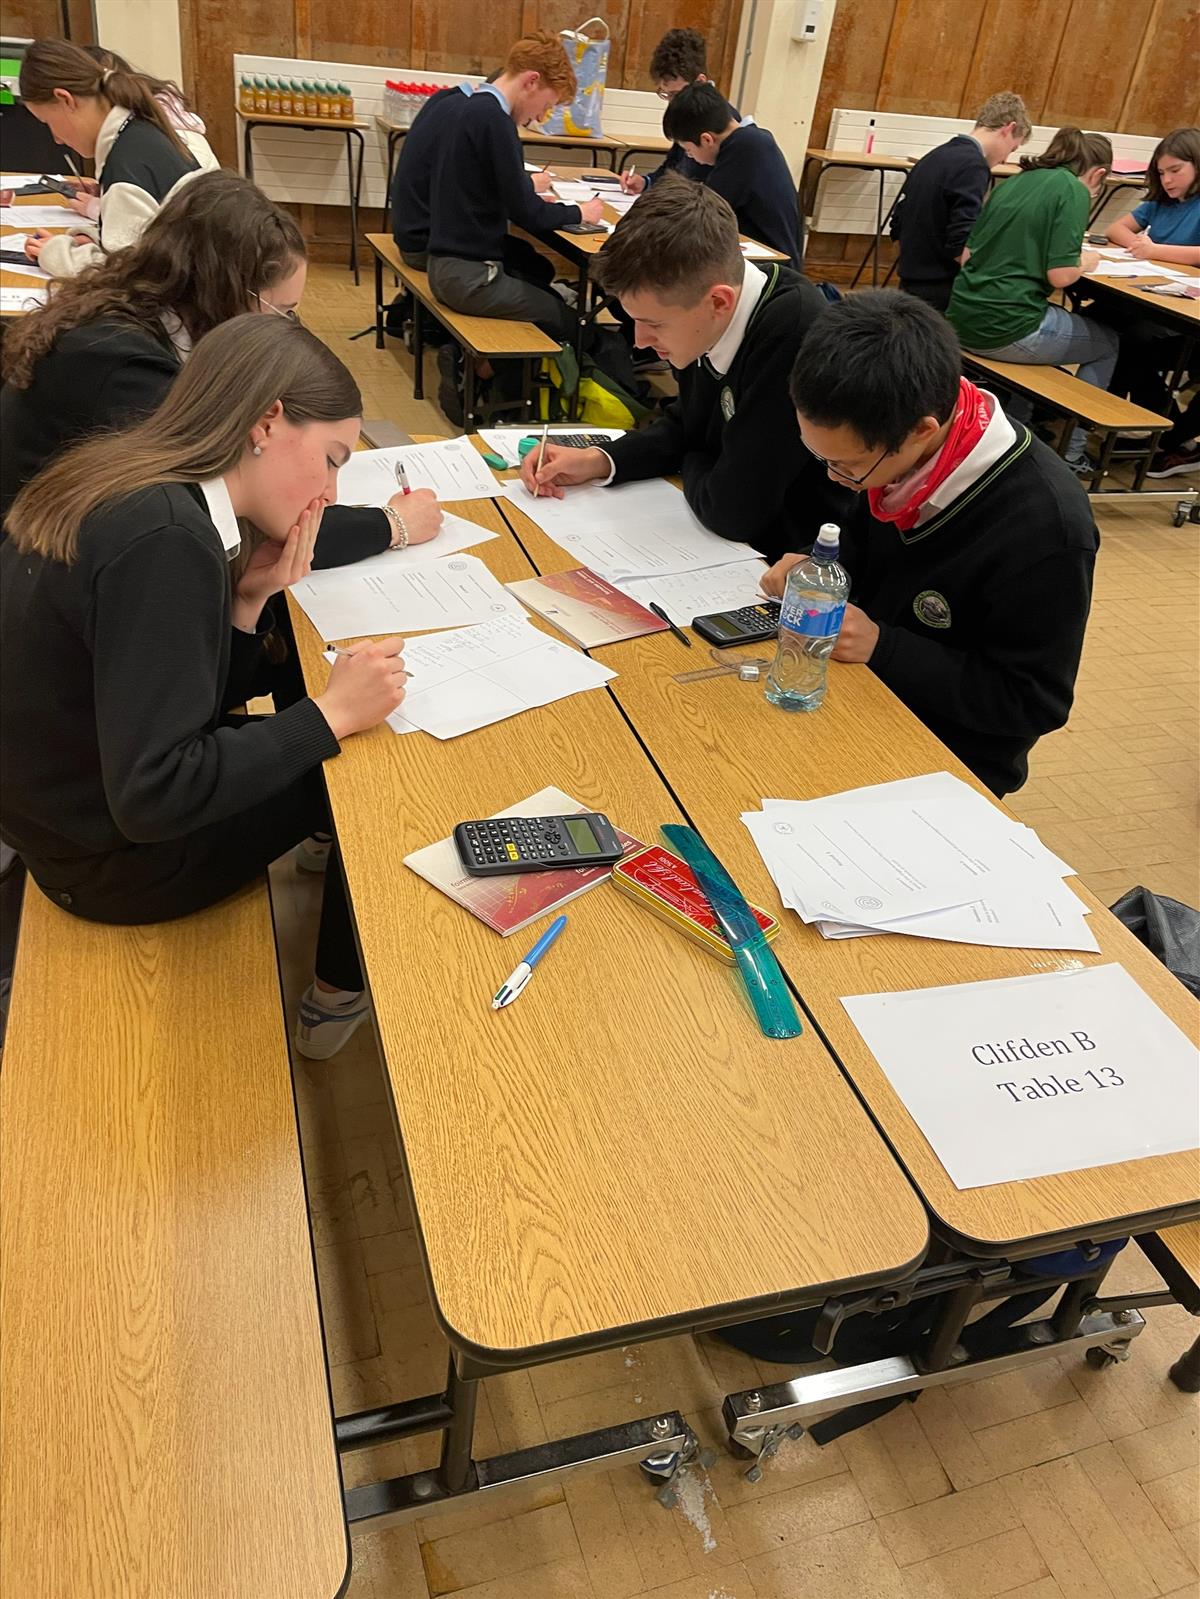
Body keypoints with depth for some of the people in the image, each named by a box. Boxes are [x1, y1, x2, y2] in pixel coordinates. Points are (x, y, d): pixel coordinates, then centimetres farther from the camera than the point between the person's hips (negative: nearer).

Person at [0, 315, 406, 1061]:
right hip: (115, 854, -8)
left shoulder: (127, 488, -1)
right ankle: (345, 992, 24)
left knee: (354, 749, 15)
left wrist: (251, 598, -9)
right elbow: (154, 797, -31)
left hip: (79, 790, 9)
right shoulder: (163, 540, -30)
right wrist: (333, 714, -25)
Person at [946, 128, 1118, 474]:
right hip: (1006, 328, -8)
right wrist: (1086, 262, 8)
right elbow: (1059, 275, -14)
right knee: (1108, 344, 19)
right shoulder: (1073, 190, -6)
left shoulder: (1014, 182, 15)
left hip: (963, 320, 8)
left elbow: (967, 255, 16)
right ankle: (1072, 452, 18)